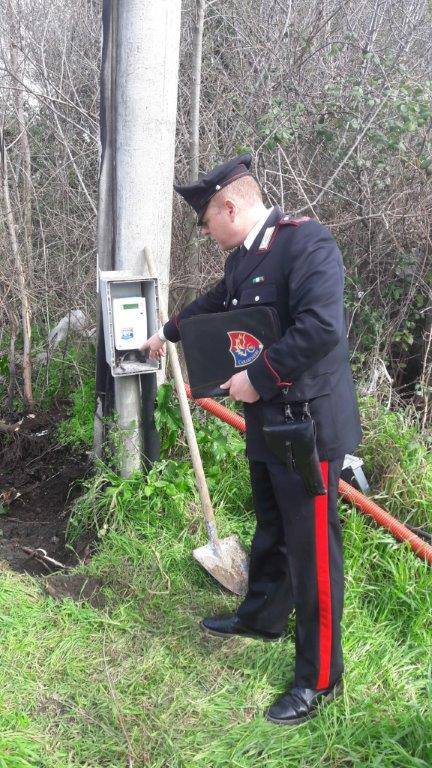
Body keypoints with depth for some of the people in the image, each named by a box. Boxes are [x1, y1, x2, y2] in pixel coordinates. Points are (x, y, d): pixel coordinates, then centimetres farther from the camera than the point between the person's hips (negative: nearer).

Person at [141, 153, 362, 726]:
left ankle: (319, 677, 17)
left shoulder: (307, 242, -18)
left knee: (312, 549, 1)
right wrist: (168, 333, 45)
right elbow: (214, 304, 30)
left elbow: (321, 326, -30)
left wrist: (259, 378, -22)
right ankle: (263, 618, 47)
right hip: (267, 423, 9)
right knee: (271, 531, 25)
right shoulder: (243, 256, 11)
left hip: (308, 424, -9)